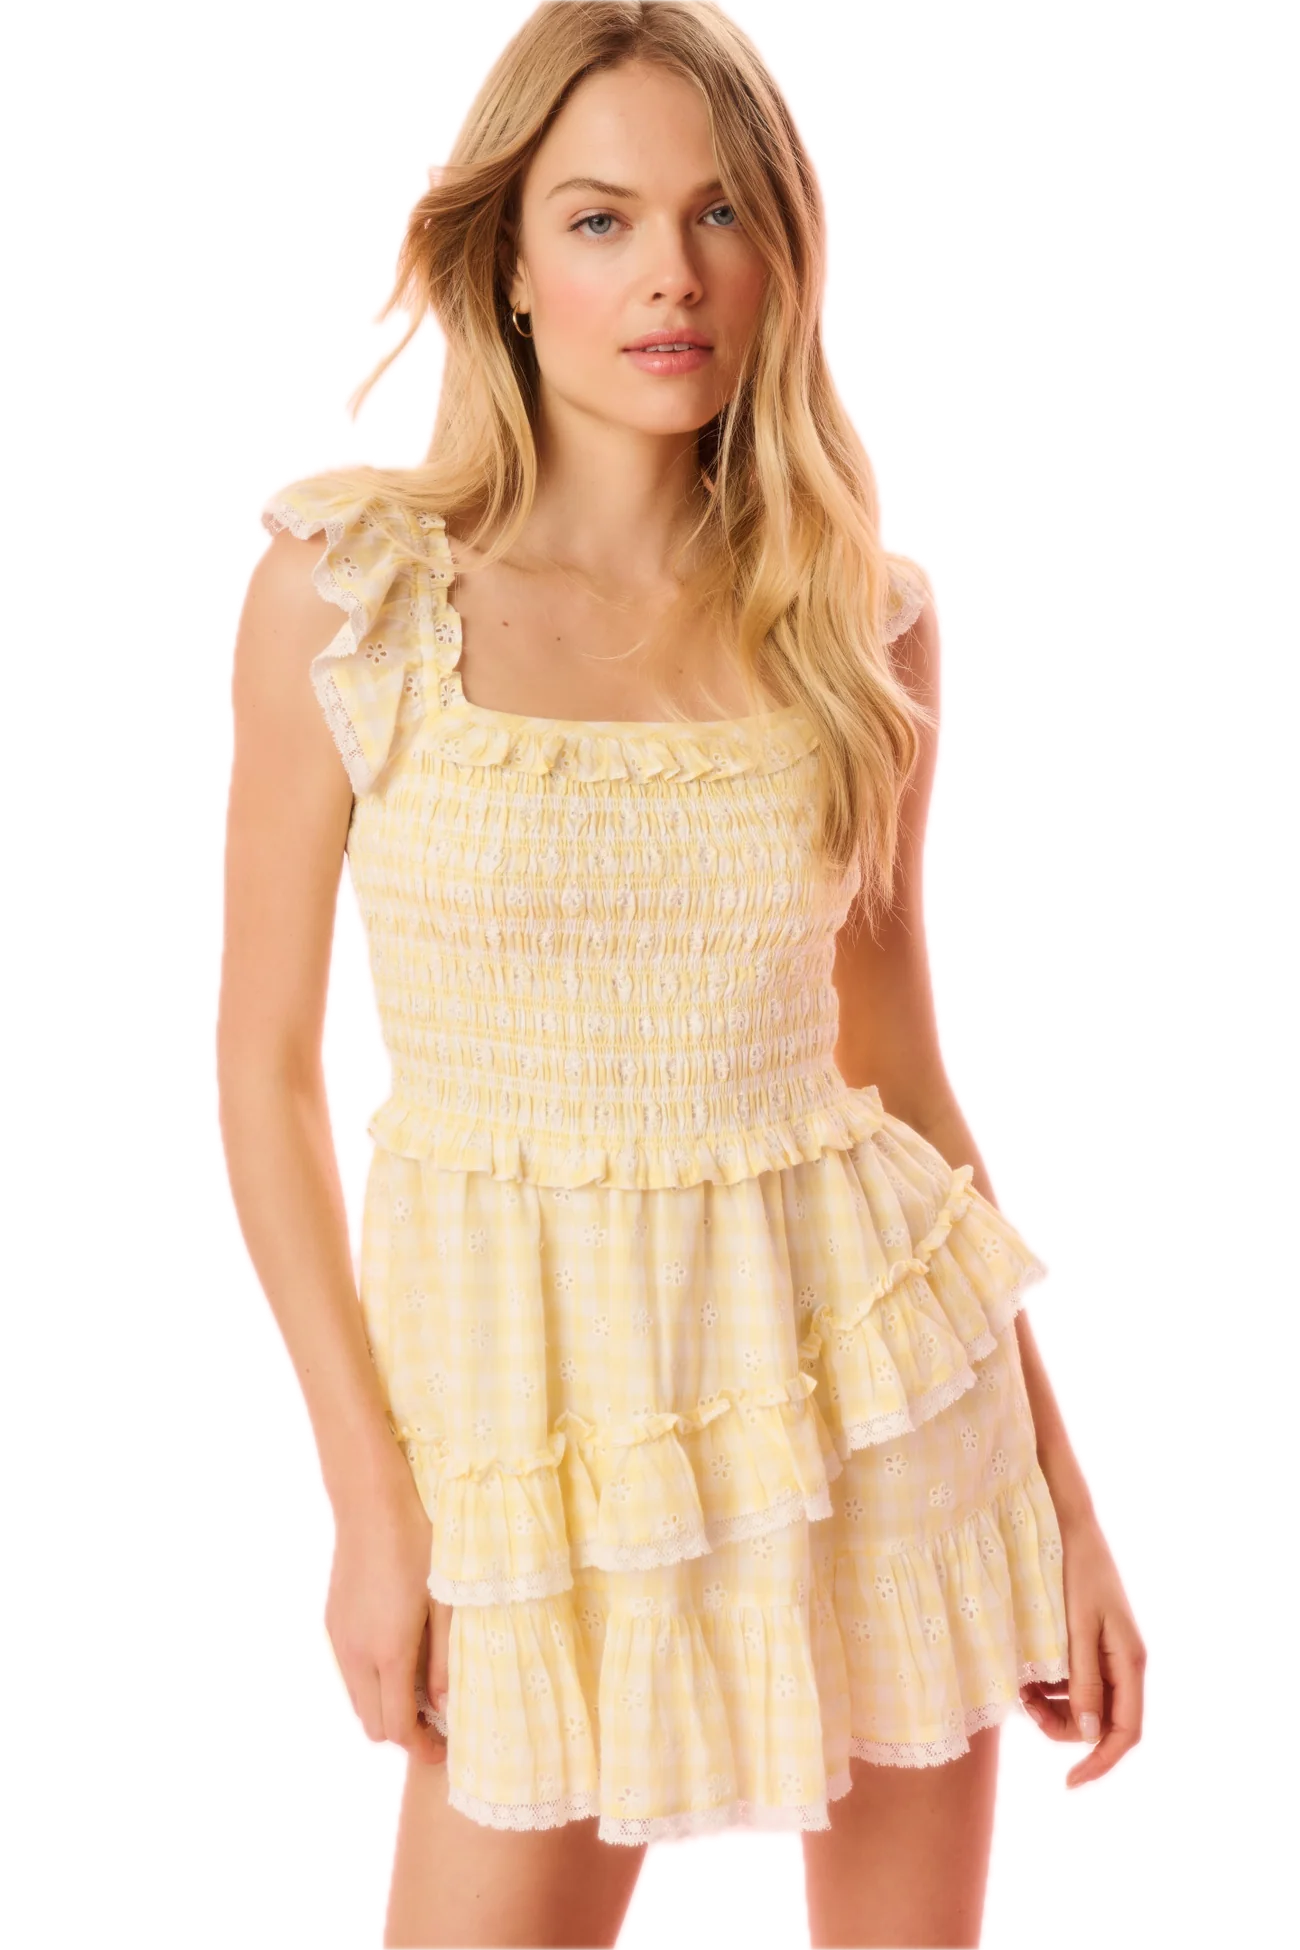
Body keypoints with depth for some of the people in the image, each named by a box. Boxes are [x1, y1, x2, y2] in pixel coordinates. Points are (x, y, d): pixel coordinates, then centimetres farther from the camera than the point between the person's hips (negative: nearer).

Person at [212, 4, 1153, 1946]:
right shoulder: (341, 581, -7)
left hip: (863, 1372, 2)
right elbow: (267, 1065, -3)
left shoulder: (866, 614, 1)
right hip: (531, 1395, -2)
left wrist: (1061, 1490, 8)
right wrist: (368, 1492, -7)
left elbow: (902, 1069, 8)